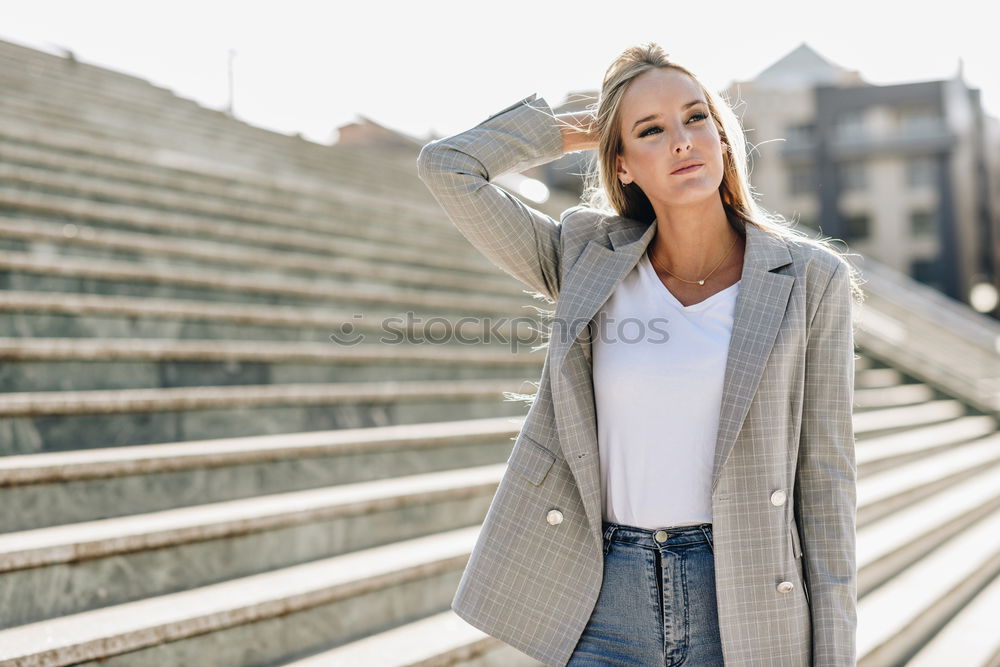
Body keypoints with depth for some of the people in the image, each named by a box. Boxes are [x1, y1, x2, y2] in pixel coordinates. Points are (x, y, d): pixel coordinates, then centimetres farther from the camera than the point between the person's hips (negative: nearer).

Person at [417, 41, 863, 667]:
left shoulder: (807, 280, -2)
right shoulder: (587, 262, 3)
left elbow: (825, 476, -1)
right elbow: (447, 168, -1)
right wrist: (572, 128, 9)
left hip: (741, 607, -1)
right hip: (607, 602, 1)